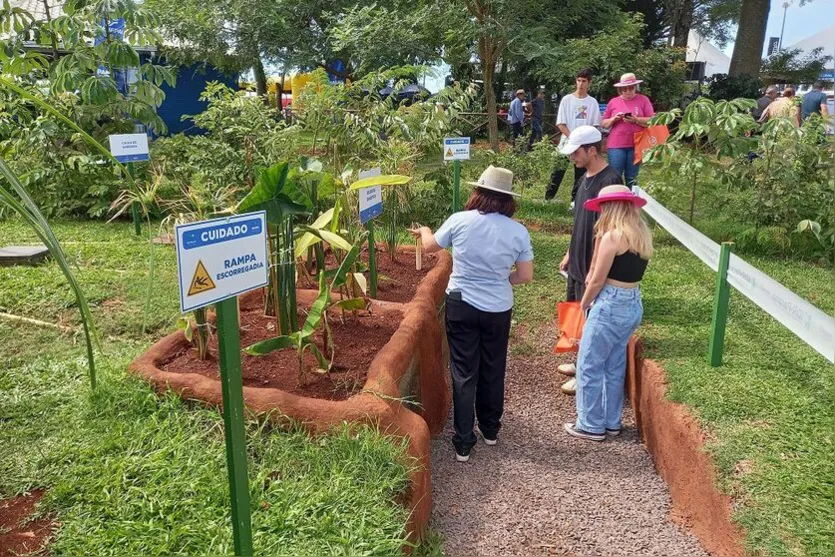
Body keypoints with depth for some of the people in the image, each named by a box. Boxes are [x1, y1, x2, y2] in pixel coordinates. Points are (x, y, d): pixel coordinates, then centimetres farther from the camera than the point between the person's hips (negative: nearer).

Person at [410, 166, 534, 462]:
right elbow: (525, 276, -2)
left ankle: (463, 443, 12)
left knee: (464, 373, 8)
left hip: (462, 305, -1)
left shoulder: (460, 221, -10)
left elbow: (429, 247, 6)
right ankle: (490, 429, 36)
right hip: (498, 309, 1)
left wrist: (424, 231, 29)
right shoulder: (518, 231, -8)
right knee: (493, 370, 19)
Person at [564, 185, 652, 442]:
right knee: (615, 367, 18)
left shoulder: (613, 236, -17)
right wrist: (594, 301, 12)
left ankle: (591, 425, 14)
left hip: (611, 306, -9)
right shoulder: (643, 235, 8)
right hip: (634, 305, 9)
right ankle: (611, 422, 28)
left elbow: (597, 280, -14)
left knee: (589, 366, 5)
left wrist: (584, 304, 4)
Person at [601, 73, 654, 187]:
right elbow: (604, 124, 11)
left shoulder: (643, 100, 4)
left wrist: (636, 120, -16)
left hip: (635, 145, -1)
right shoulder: (613, 102, 8)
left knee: (632, 179, 7)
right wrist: (614, 119, -8)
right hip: (616, 146, 1)